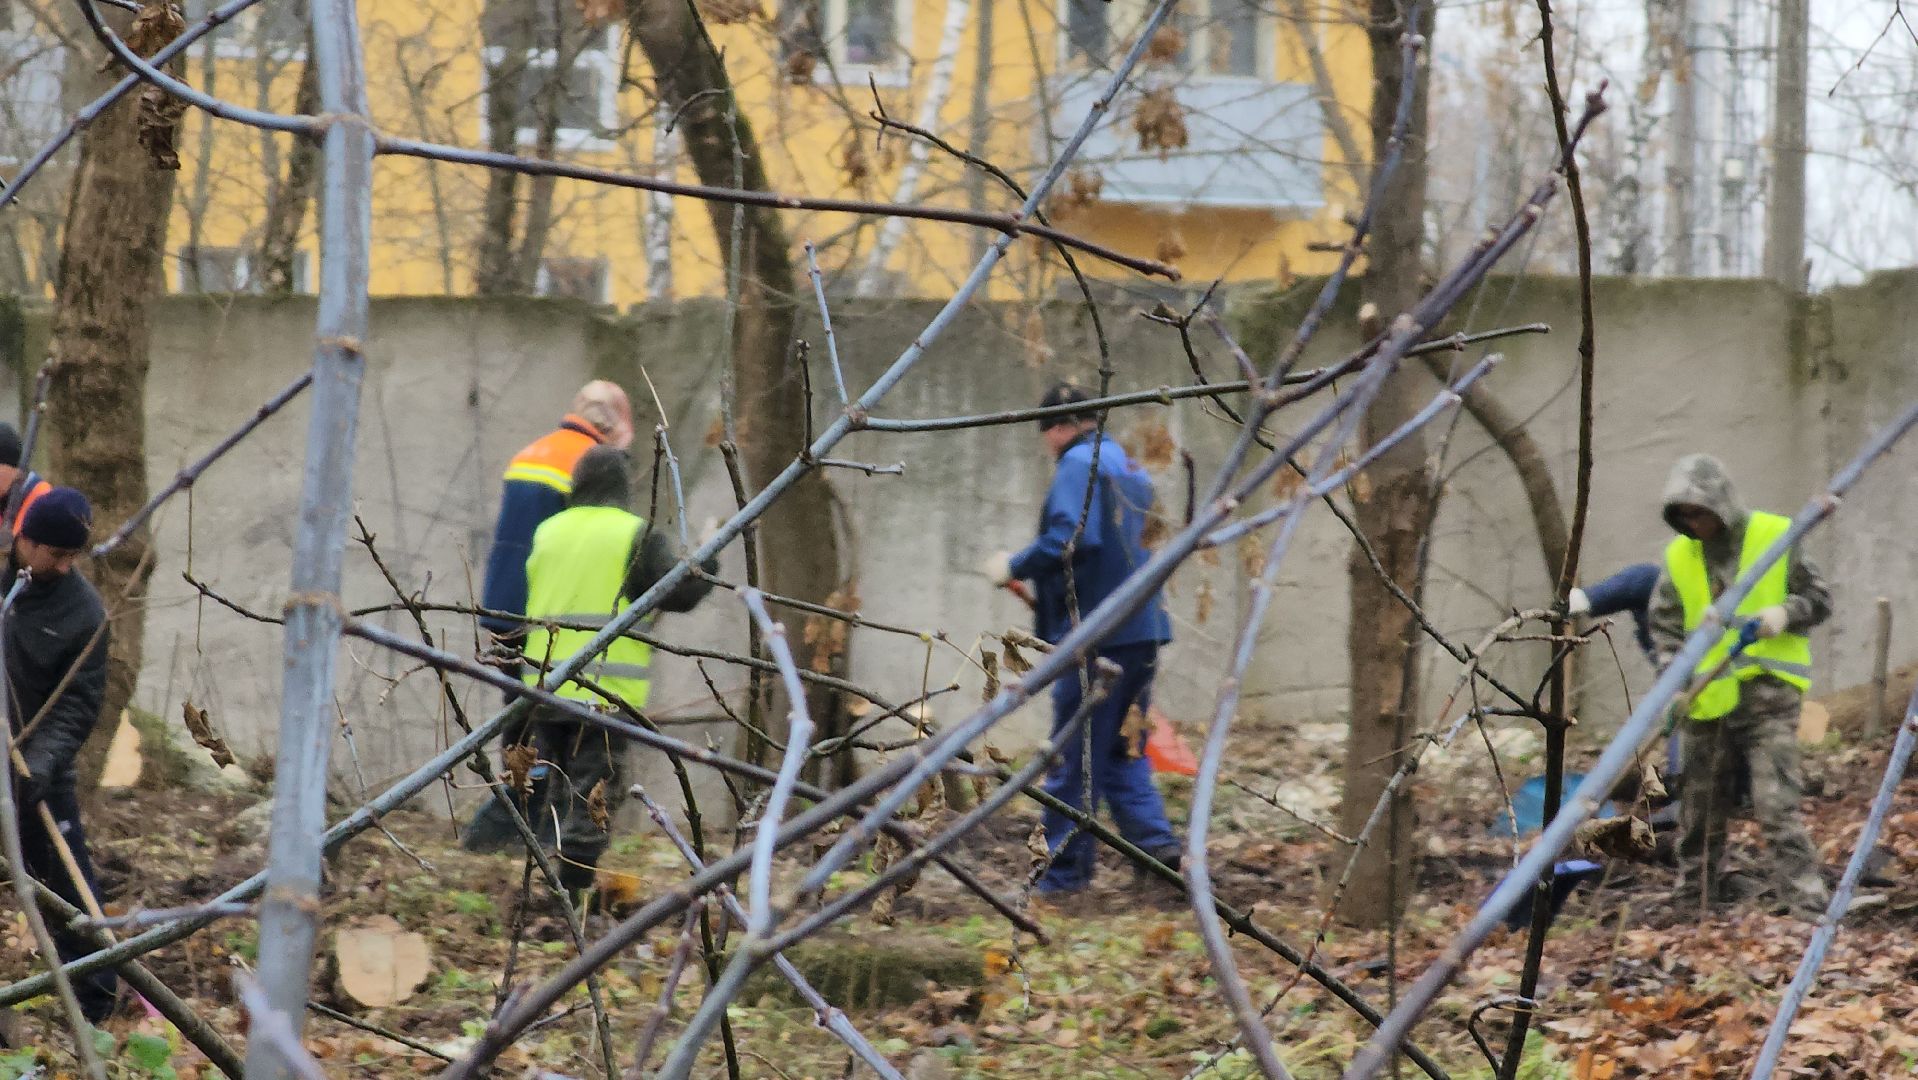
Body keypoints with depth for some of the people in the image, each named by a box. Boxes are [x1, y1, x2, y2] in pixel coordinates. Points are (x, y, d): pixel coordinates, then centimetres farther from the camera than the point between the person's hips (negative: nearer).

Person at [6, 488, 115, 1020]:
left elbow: (78, 704, -10)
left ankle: (96, 1004, 11)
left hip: (36, 762, -2)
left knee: (68, 882, 1)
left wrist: (43, 758, -24)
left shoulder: (83, 611, -8)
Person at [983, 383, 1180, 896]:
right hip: (1143, 632, 9)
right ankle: (1154, 841, 1)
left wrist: (1015, 567, -10)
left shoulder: (1080, 464, -10)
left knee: (1074, 758, -2)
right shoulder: (1132, 469, 18)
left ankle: (1063, 873, 2)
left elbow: (1070, 539, -24)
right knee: (1122, 750, 15)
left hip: (1096, 636, -9)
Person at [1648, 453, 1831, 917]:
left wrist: (1785, 614, -18)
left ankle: (1808, 907, -14)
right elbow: (1664, 622, 12)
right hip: (1705, 701, 4)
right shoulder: (1679, 555, 6)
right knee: (1699, 809, 10)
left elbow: (1819, 598, 2)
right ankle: (1691, 903, 22)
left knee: (1777, 806, -14)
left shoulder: (1776, 537, -3)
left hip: (1767, 692, -4)